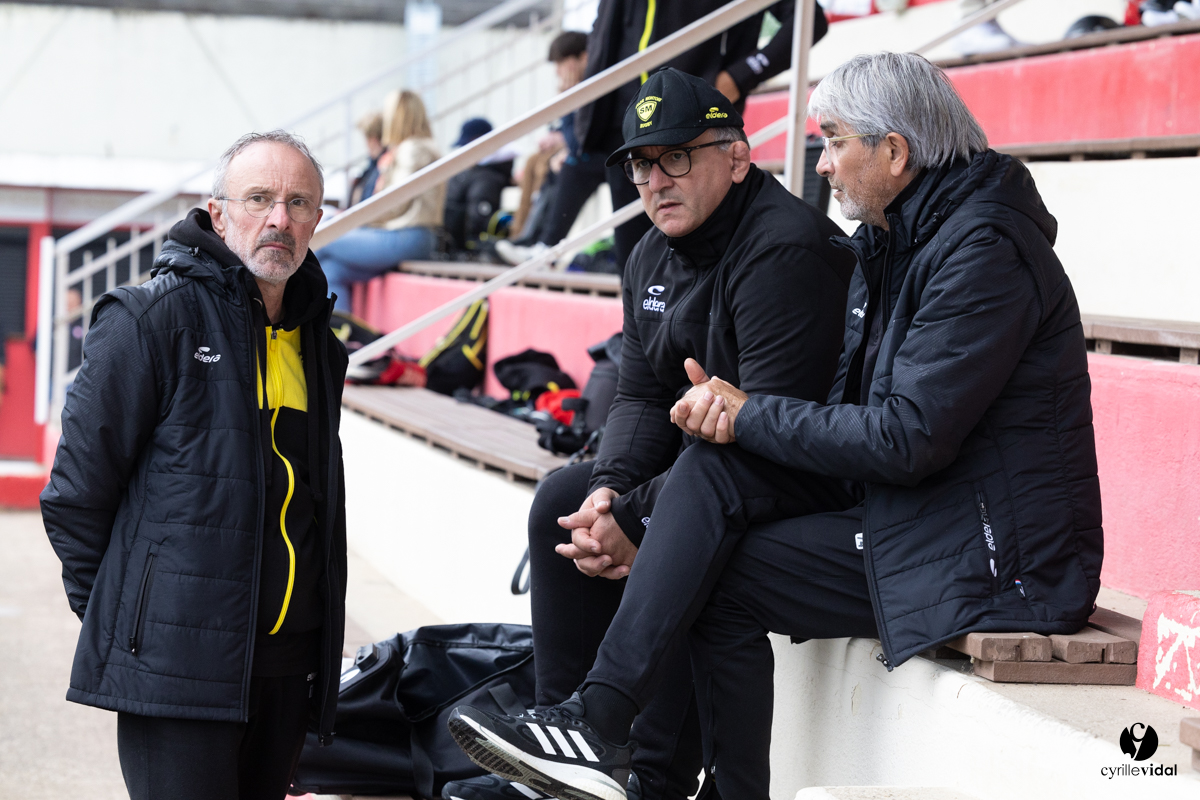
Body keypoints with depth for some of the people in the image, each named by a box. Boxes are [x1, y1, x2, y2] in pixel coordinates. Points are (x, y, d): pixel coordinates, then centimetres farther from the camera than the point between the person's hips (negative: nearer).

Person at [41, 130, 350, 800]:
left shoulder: (319, 345, 15)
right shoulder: (151, 318, -6)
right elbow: (76, 488, -5)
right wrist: (113, 615, -1)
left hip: (290, 667, 7)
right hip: (176, 668, -7)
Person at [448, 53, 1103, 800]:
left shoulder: (983, 249, -17)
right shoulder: (898, 240, 13)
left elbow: (909, 437, -23)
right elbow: (854, 414, 11)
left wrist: (750, 416, -12)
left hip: (993, 556, -9)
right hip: (903, 505, 9)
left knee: (727, 577, -15)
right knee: (714, 469, -8)